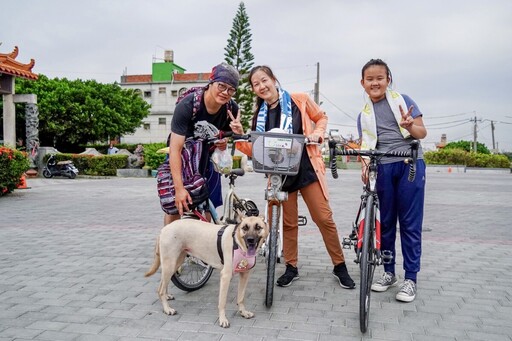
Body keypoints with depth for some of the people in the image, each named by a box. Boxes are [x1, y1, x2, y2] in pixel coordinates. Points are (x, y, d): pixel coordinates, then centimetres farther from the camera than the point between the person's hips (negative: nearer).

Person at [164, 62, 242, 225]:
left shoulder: (232, 109, -17)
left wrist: (224, 143, -23)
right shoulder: (187, 105, -30)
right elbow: (175, 149, -32)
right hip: (182, 157, -3)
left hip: (207, 157, 4)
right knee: (175, 207, -5)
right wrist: (179, 188, -38)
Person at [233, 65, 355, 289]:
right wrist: (239, 136, -10)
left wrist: (316, 133, -7)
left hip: (307, 168, -3)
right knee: (289, 222, 10)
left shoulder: (299, 101, -2)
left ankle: (339, 266, 14)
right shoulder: (259, 115, 7)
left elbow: (321, 117, 12)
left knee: (324, 218, -2)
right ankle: (291, 267, 24)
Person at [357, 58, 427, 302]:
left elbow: (422, 133, 2)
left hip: (410, 164, -3)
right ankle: (389, 272, 23)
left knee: (410, 223, -1)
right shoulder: (364, 115, 13)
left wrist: (410, 126, -20)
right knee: (386, 222, 9)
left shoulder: (402, 100, 5)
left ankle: (410, 278, 8)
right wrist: (365, 166, -10)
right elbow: (365, 146, 10)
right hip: (383, 169, 3)